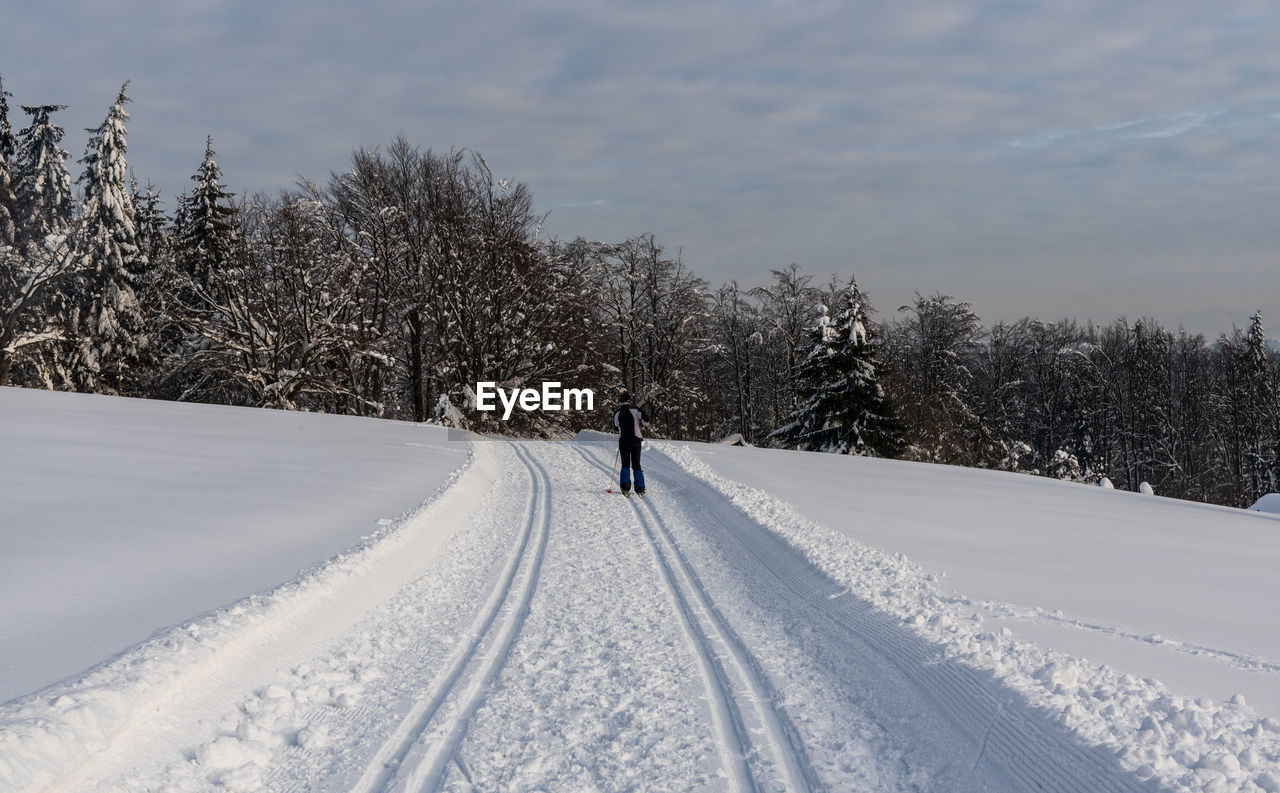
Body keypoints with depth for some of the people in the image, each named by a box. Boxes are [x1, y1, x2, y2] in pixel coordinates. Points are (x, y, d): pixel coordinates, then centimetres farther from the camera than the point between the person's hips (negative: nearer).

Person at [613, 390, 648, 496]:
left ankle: (625, 487, -6)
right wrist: (641, 425, 10)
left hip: (623, 440, 1)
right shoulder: (635, 411, -6)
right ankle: (639, 488, 3)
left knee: (625, 464, 8)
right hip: (635, 439, -1)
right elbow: (646, 421, -12)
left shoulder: (617, 414, 1)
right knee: (636, 465, 7)